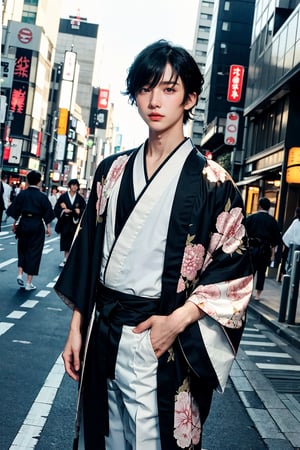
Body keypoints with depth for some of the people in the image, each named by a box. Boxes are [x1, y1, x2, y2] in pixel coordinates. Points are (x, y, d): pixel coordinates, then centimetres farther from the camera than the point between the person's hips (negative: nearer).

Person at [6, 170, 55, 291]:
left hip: (23, 224, 2)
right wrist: (48, 227, 6)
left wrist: (15, 223, 14)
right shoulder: (42, 196, -8)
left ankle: (20, 274, 4)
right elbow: (47, 213, -5)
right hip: (37, 226, -2)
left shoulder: (22, 194, -2)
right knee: (34, 252, 4)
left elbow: (14, 210, 2)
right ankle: (28, 283, 5)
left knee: (22, 249, 21)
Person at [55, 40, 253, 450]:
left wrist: (177, 321, -15)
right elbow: (89, 249, 9)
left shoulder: (210, 181, -6)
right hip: (103, 333, 4)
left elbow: (234, 266, -6)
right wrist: (77, 326, 6)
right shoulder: (113, 170, 7)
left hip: (165, 340, -4)